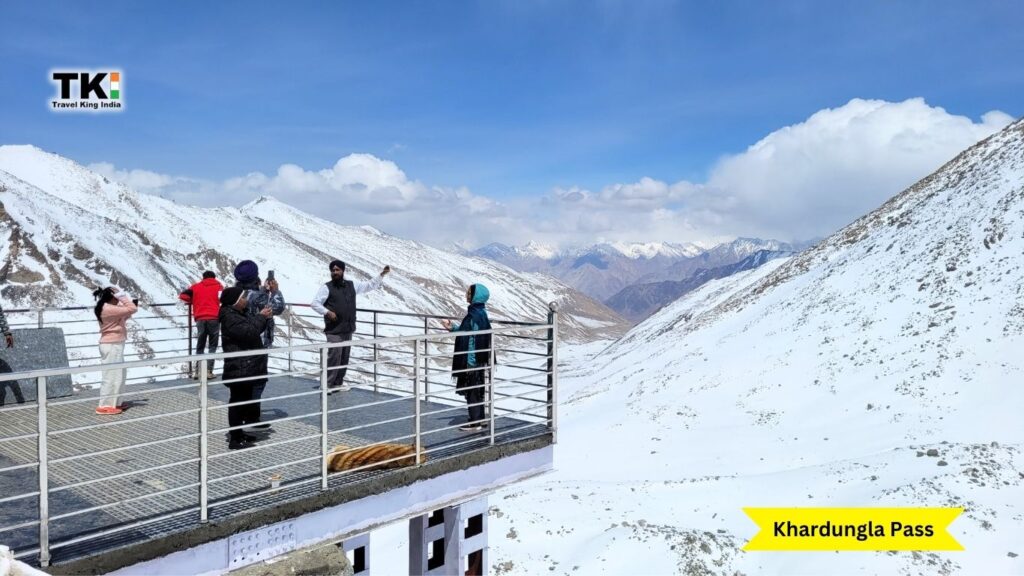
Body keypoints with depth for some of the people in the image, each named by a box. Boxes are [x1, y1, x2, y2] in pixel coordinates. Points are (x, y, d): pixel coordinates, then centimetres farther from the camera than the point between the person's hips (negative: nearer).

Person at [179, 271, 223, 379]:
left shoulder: (196, 286, 14)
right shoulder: (218, 286, 10)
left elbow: (183, 295, 7)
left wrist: (194, 301, 23)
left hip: (200, 319, 2)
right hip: (214, 318, -2)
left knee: (200, 346, 13)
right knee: (212, 346, 5)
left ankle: (197, 371, 6)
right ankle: (208, 371, -4)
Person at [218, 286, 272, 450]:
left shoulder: (240, 314, 16)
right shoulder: (230, 318, -16)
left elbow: (255, 329, 23)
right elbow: (248, 332, -27)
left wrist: (263, 318, 7)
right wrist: (261, 317, -16)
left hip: (246, 368, 11)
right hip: (239, 369, -11)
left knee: (245, 400, 17)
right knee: (238, 401, -7)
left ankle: (238, 432, 27)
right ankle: (235, 439, -2)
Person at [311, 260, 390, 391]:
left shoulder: (352, 285, 12)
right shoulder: (327, 288, -3)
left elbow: (369, 285, 21)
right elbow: (314, 303, -4)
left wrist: (382, 275, 15)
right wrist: (327, 312, -17)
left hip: (348, 330, 6)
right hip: (334, 330, -6)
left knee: (344, 358, 11)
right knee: (334, 357, -12)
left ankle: (338, 383, 23)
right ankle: (327, 384, -4)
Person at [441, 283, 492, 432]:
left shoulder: (476, 315, -20)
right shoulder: (476, 312, 9)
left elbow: (475, 340, -22)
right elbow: (465, 332, 19)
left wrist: (470, 361, -20)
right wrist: (452, 327, 10)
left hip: (473, 360, -10)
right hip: (477, 360, 10)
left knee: (472, 391, 0)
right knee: (476, 390, 18)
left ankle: (475, 423, 9)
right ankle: (480, 419, 28)